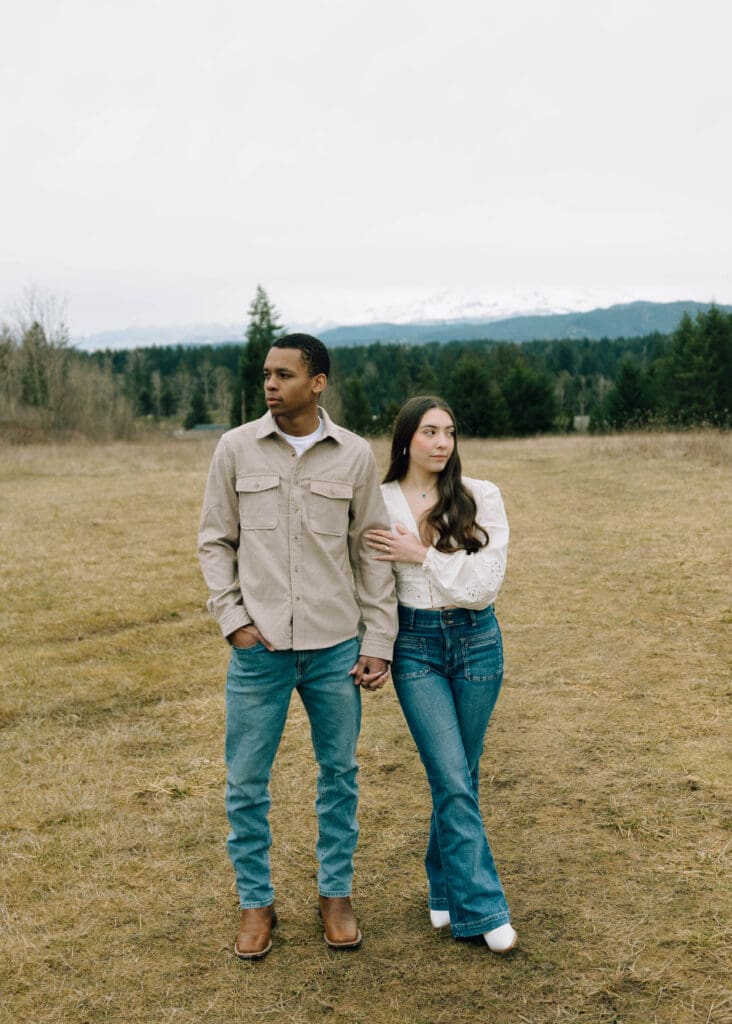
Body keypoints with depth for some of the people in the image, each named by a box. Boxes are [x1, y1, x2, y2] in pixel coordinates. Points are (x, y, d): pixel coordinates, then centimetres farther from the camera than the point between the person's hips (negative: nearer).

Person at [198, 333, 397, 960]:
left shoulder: (354, 456, -1)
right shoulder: (237, 448, 0)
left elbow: (372, 553, 3)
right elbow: (215, 541, 6)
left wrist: (378, 642, 0)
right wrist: (232, 618, -5)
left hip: (336, 647, 0)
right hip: (259, 648, 0)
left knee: (340, 774, 12)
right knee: (247, 783, 7)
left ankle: (336, 894, 31)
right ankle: (256, 901, 26)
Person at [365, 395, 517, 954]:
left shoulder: (481, 497, -4)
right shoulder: (379, 503, -3)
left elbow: (484, 583, -11)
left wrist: (423, 555, -15)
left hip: (477, 640, 1)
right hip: (415, 643, -1)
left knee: (460, 777, 13)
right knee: (453, 781, -5)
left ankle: (446, 888, 33)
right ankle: (482, 907, 7)